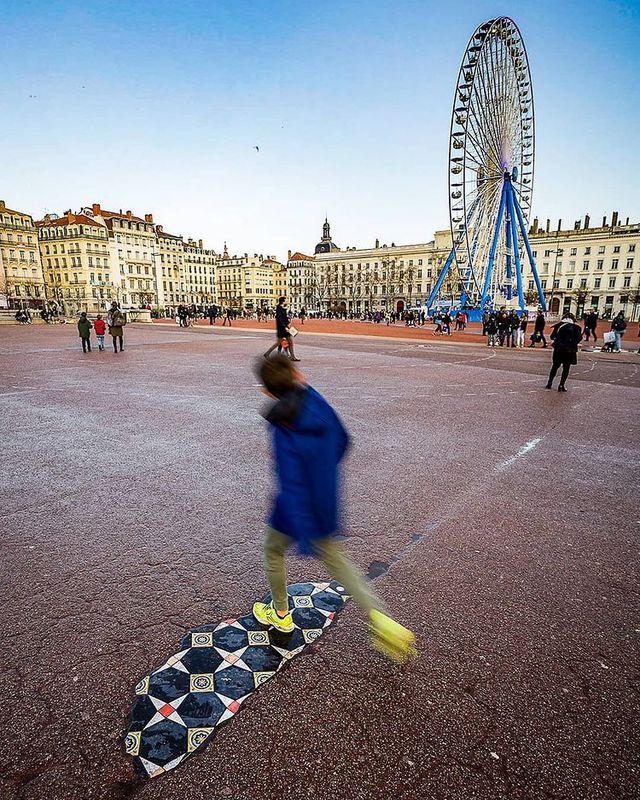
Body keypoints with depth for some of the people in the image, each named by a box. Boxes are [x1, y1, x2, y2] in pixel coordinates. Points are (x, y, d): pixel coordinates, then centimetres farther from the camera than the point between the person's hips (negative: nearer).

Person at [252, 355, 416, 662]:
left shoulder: (285, 431, -30)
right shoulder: (318, 403, -10)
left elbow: (292, 487, -30)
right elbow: (342, 440, 5)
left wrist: (306, 537, -25)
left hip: (300, 511, -6)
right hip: (327, 504, 6)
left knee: (273, 550, 24)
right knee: (334, 557, 25)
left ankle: (281, 614, 46)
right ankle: (380, 619, 17)